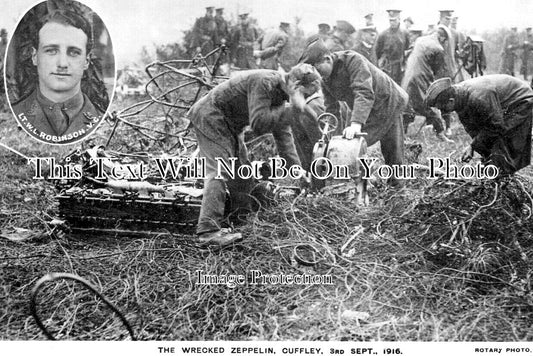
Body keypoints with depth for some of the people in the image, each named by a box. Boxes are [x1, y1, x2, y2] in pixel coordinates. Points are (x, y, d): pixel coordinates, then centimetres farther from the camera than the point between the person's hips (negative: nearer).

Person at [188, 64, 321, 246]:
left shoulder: (280, 93, 4)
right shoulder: (264, 82, -26)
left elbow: (283, 135, 6)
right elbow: (258, 124, -34)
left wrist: (298, 169, 1)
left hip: (228, 123, 10)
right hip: (210, 116, -10)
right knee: (219, 171, -19)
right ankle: (208, 231, -22)